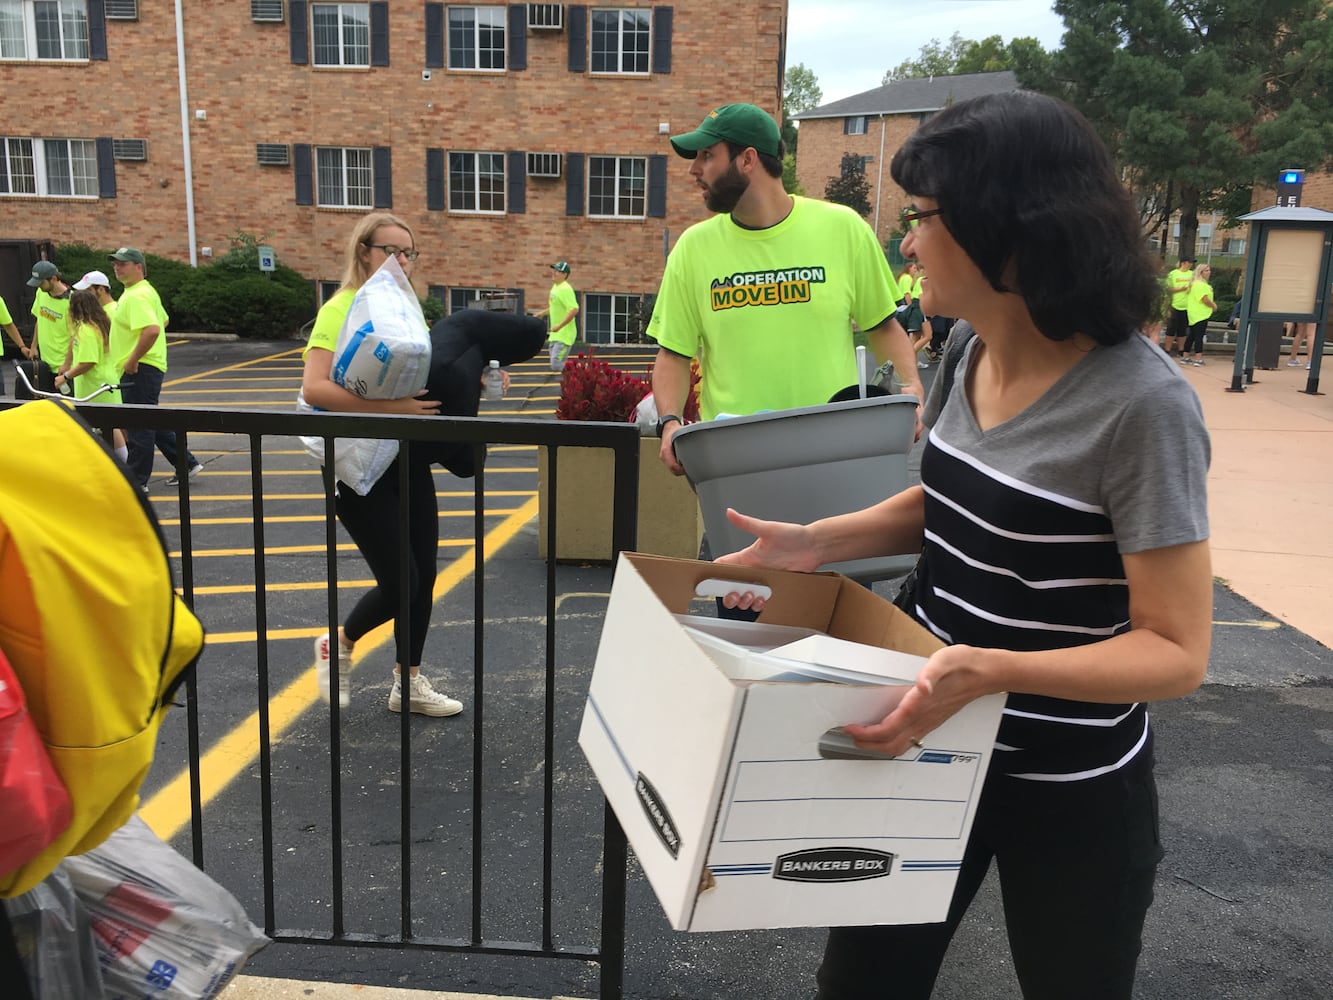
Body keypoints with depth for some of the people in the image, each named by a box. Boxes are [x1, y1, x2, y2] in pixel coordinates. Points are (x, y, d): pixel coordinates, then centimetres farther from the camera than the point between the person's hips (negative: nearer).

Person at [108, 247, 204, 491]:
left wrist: (133, 359, -24)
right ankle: (186, 463, 24)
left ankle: (137, 481, 5)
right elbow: (163, 321, 28)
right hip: (145, 368, 11)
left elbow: (152, 330, -32)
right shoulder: (146, 291, 15)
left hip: (139, 370, -11)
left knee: (139, 426, -2)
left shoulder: (137, 296, -18)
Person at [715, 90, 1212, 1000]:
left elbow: (1177, 650, -22)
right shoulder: (978, 355, -2)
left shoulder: (1141, 404, -25)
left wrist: (989, 670, -36)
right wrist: (821, 540, -1)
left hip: (1068, 789, -6)